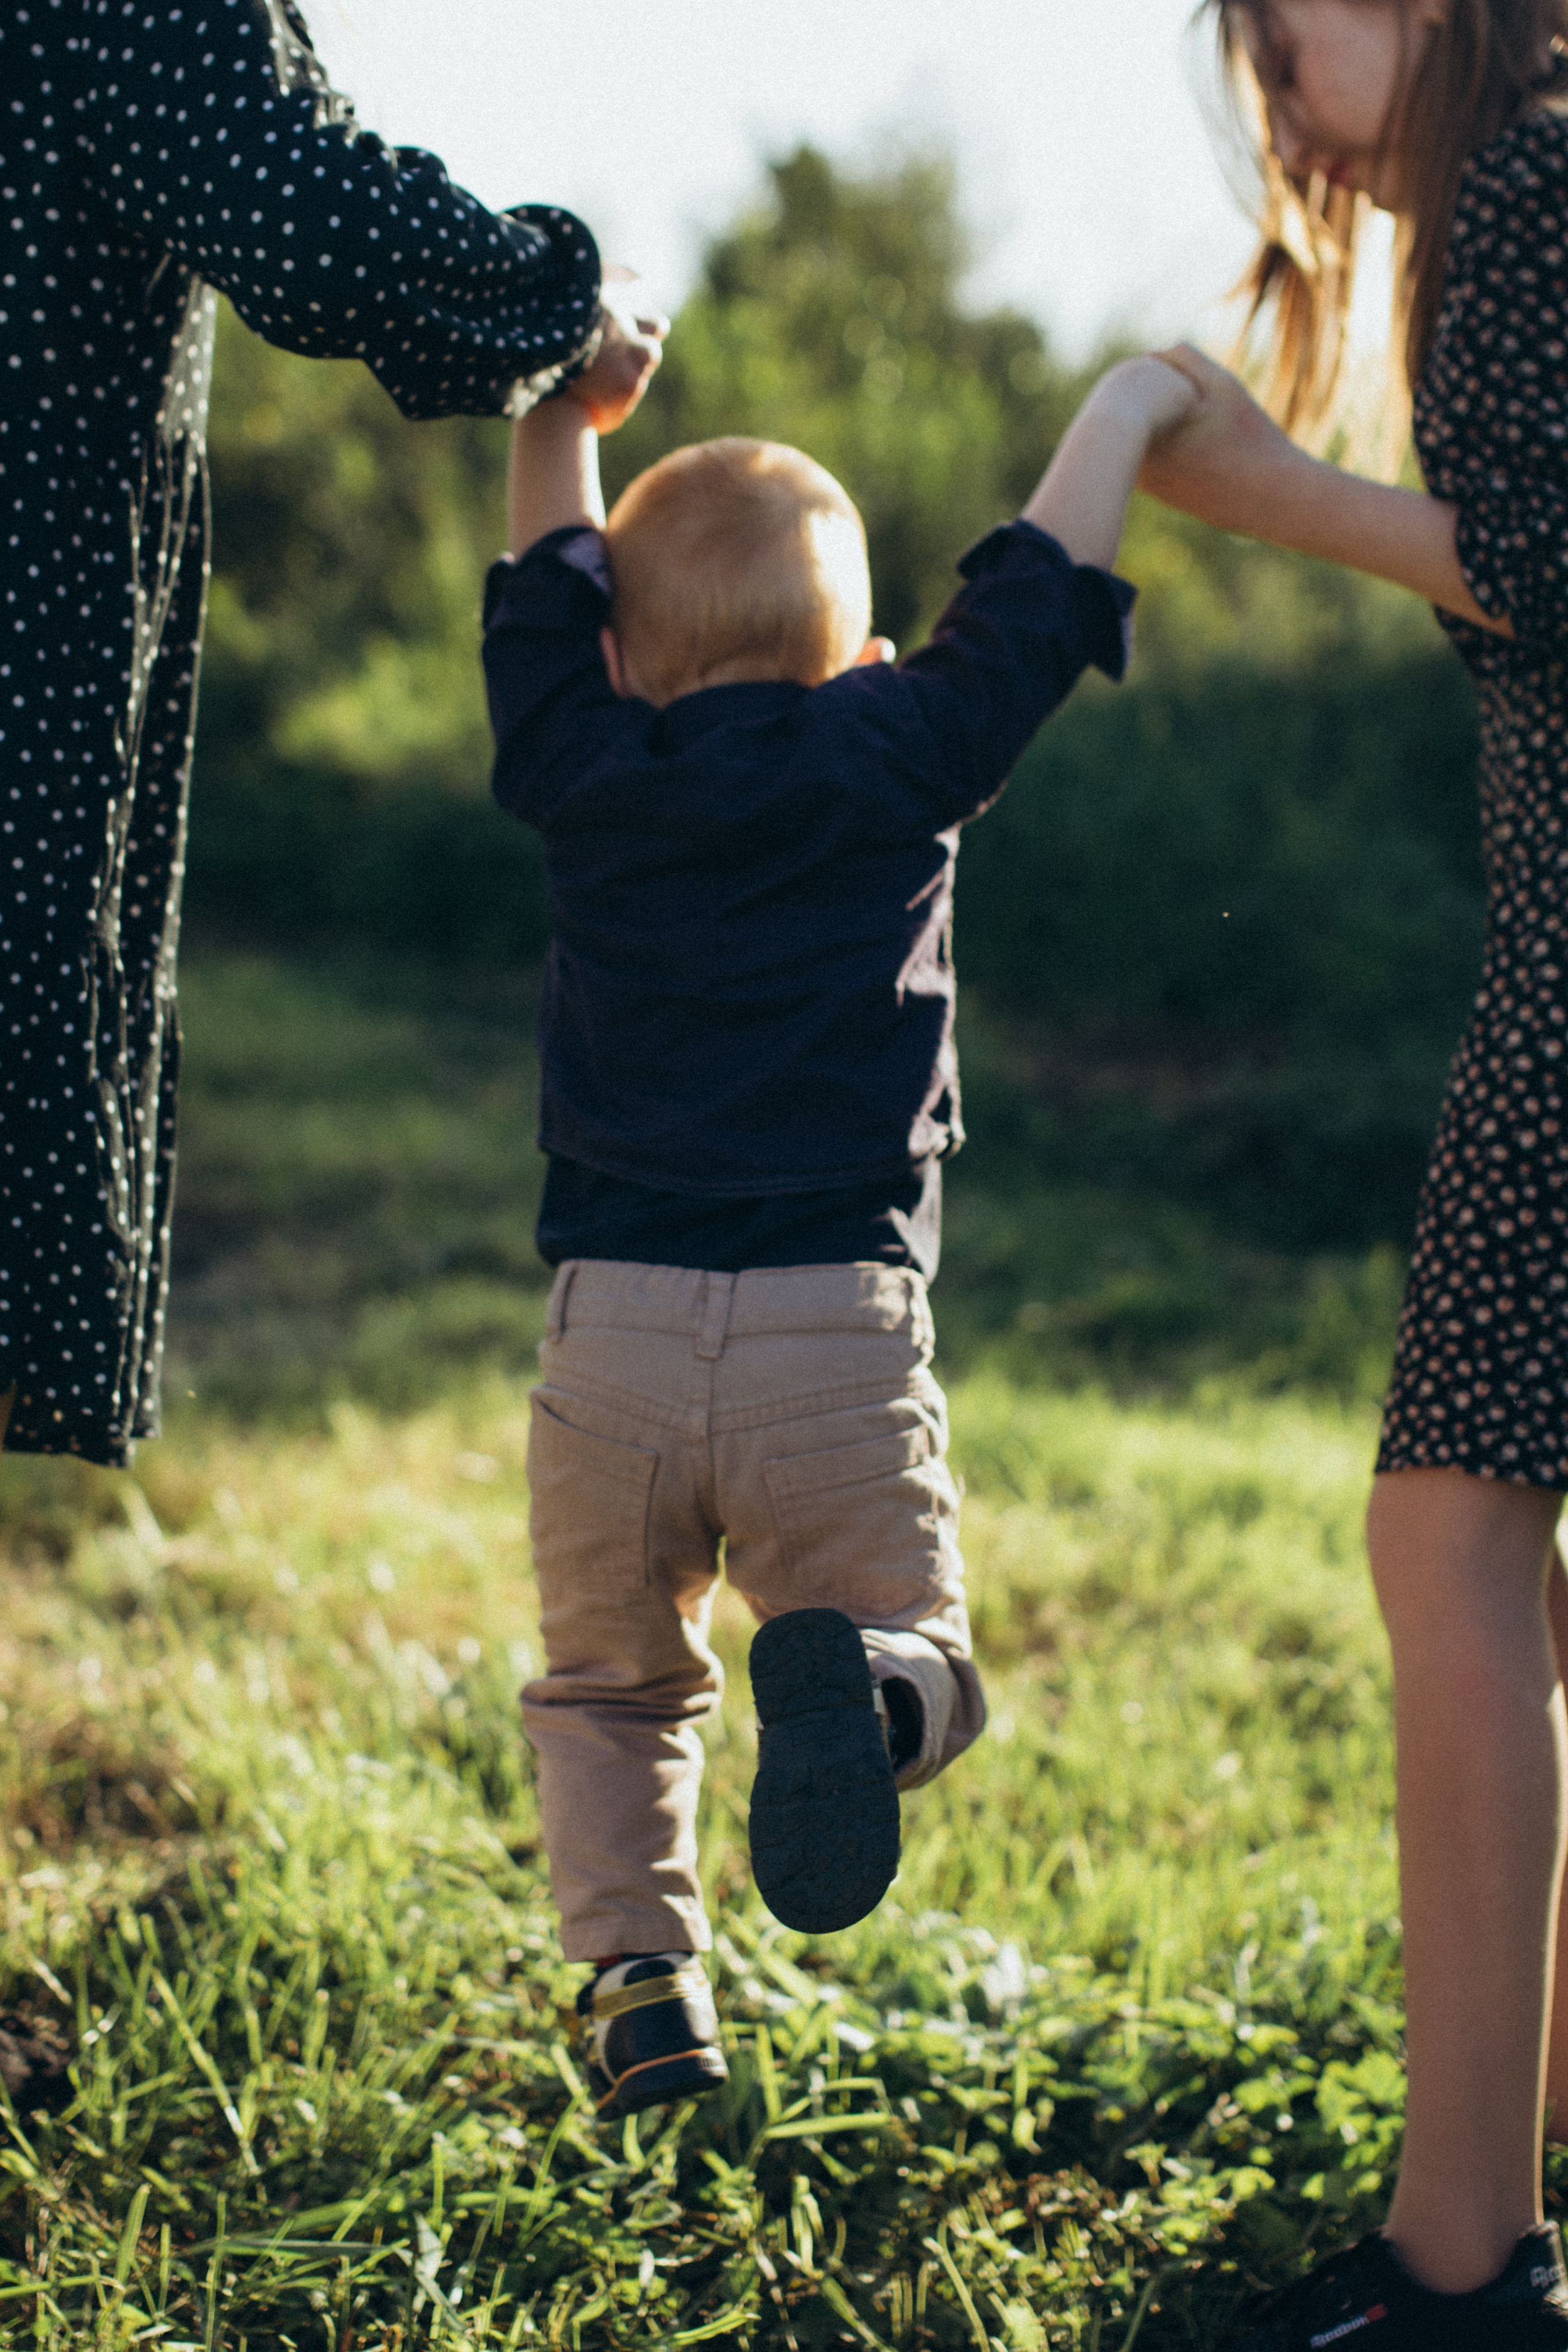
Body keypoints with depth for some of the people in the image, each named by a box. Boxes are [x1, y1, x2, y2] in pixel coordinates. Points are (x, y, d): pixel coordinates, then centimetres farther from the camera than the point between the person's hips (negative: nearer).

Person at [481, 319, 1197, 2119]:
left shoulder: (579, 776, 8)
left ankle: (636, 1980, 3)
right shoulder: (894, 763, 3)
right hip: (841, 1336, -2)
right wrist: (1130, 405, 22)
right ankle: (857, 1680, -22)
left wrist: (565, 415, 36)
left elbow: (546, 600, 23)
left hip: (613, 1332, 2)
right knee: (919, 1650, 13)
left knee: (610, 1686, 21)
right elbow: (1034, 604, 10)